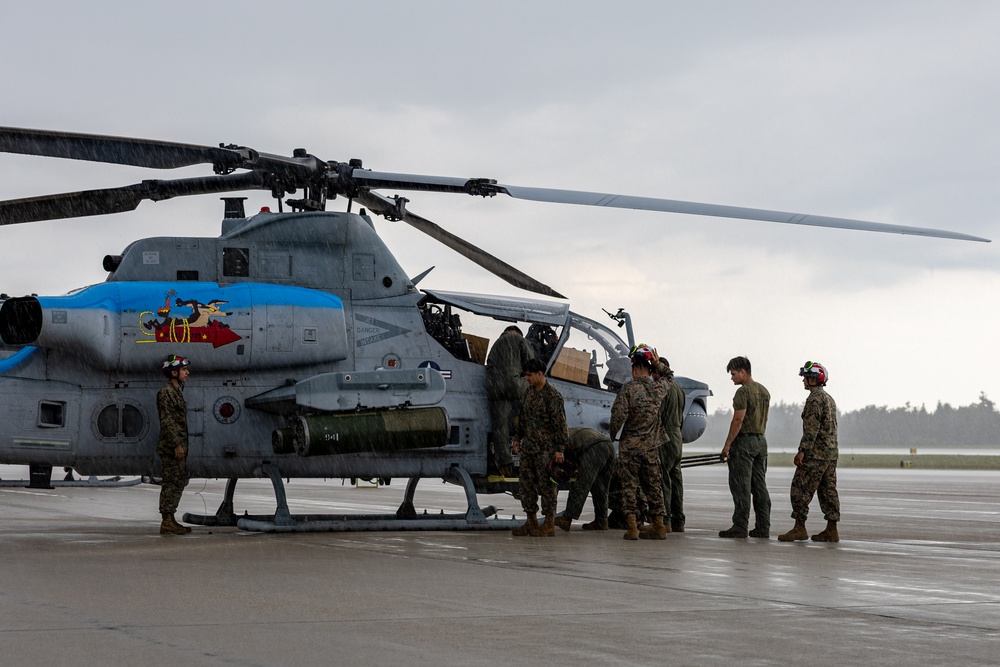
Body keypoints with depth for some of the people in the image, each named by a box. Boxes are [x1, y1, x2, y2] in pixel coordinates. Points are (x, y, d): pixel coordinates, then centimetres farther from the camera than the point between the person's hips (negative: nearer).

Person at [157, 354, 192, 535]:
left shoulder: (177, 391, 18)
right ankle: (167, 522, -8)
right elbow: (167, 421, -19)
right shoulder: (165, 392, -12)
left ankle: (170, 520, 17)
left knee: (179, 482, 13)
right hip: (171, 447, -10)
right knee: (172, 483, -9)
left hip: (178, 447, 10)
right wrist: (177, 444, -22)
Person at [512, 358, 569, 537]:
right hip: (528, 446, 8)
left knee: (546, 485, -3)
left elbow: (560, 424, -15)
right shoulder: (530, 391, 10)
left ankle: (549, 525, 4)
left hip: (546, 449, -8)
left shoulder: (553, 396, -14)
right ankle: (531, 522, 17)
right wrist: (518, 437, 19)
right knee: (525, 483, 9)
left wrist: (560, 449, -17)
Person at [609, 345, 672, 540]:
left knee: (629, 486, 1)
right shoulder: (658, 388, 3)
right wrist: (657, 364, 12)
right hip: (652, 447, 4)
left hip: (630, 445, -4)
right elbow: (667, 376, 27)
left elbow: (619, 414, -19)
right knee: (653, 486, 12)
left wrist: (612, 434, -4)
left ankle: (631, 527, -4)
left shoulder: (627, 389, -11)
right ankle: (658, 526, 14)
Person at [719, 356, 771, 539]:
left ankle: (740, 527, -7)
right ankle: (763, 527, 8)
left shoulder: (743, 392, -13)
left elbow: (738, 420, -17)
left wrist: (727, 444, -15)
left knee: (741, 487, -6)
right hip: (761, 441, 9)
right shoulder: (764, 391, 15)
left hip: (744, 441, -9)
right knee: (760, 486, 9)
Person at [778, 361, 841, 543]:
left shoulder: (815, 399, -13)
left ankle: (799, 528, -6)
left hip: (815, 454, -10)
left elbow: (811, 428, -20)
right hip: (831, 453, 10)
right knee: (828, 491, 7)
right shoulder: (829, 399, 18)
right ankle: (831, 530, 6)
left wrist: (802, 451, -21)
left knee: (801, 489, -5)